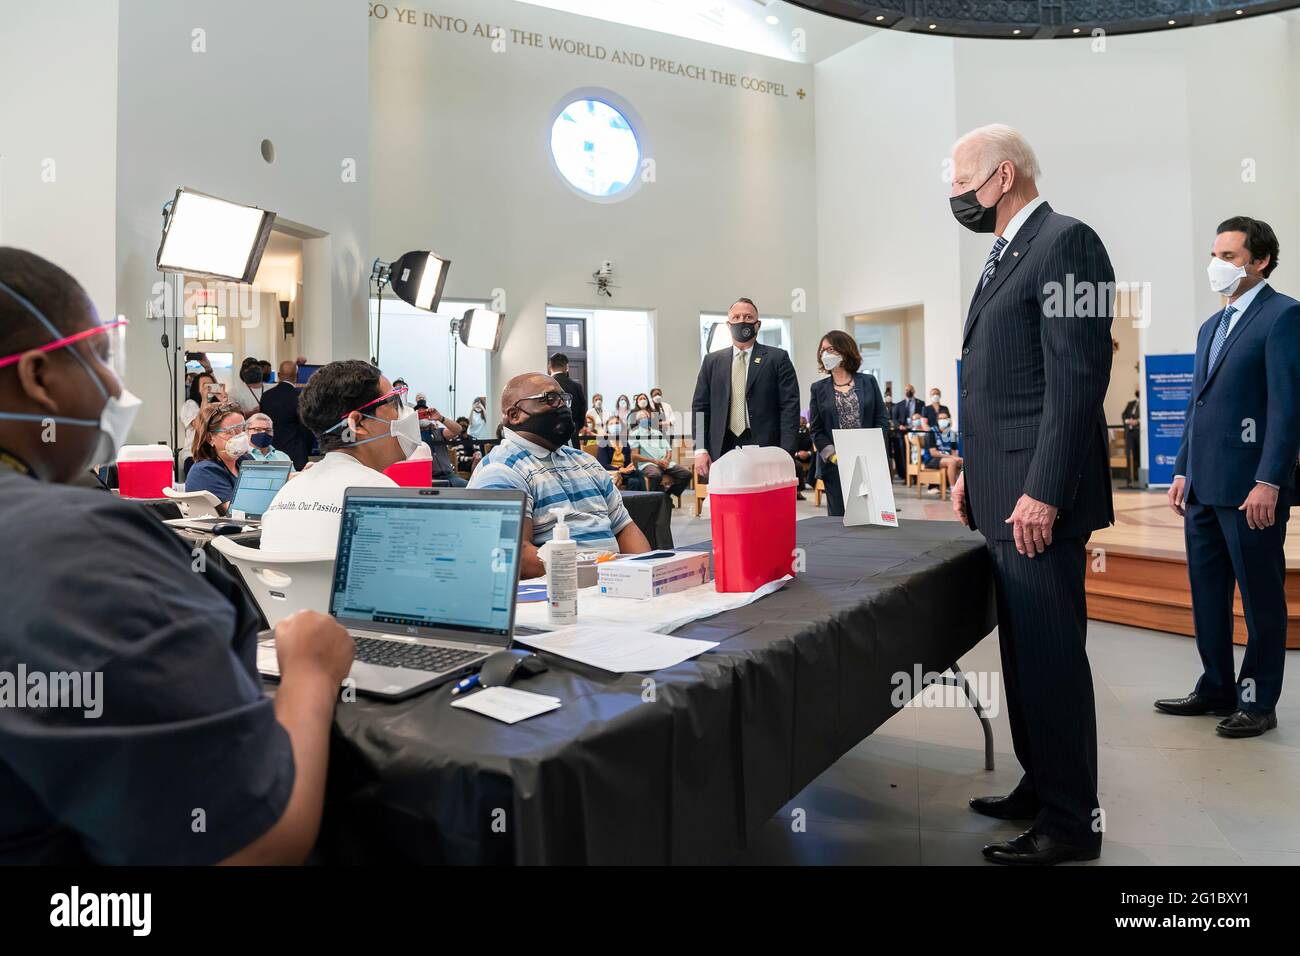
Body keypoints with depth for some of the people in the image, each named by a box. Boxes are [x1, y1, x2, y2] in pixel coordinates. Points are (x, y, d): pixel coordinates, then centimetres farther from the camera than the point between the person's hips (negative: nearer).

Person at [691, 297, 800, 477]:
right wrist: (700, 449, 1)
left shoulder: (777, 358, 5)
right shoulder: (712, 361, 14)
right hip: (722, 450, 2)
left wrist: (785, 454, -9)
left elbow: (790, 406, 0)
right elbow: (700, 406, 12)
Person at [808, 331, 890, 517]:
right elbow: (816, 430, 4)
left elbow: (882, 420, 5)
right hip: (835, 465, 0)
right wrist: (833, 455, -11)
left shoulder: (868, 382, 7)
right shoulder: (819, 388, 7)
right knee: (839, 517, 2)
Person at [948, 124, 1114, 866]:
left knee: (1052, 656, 0)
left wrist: (1042, 492, -21)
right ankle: (1040, 786, 30)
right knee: (1024, 651, 16)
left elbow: (1078, 379, -19)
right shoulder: (1007, 256, 19)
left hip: (1037, 497, -9)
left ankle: (1071, 820, 14)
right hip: (1002, 494, 9)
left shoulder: (1065, 241, -10)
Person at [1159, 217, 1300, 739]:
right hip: (1204, 486, 8)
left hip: (1250, 486, -8)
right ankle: (1216, 689, 25)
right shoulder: (1211, 326, 19)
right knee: (1207, 593, 13)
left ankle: (1258, 702, 15)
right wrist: (1183, 471, 15)